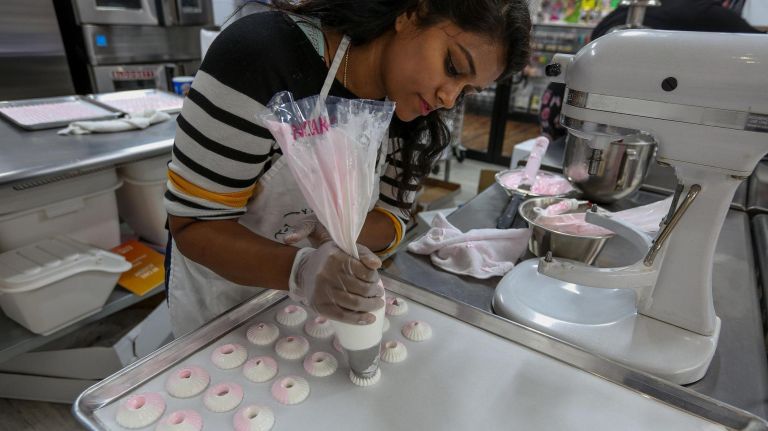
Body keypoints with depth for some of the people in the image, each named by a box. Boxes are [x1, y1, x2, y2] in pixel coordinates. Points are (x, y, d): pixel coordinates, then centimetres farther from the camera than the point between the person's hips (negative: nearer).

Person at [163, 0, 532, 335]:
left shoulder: (414, 108, -14)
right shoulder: (260, 54, -31)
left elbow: (391, 216, -9)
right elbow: (194, 222, -27)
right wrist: (299, 270, -43)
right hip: (222, 291, -3)